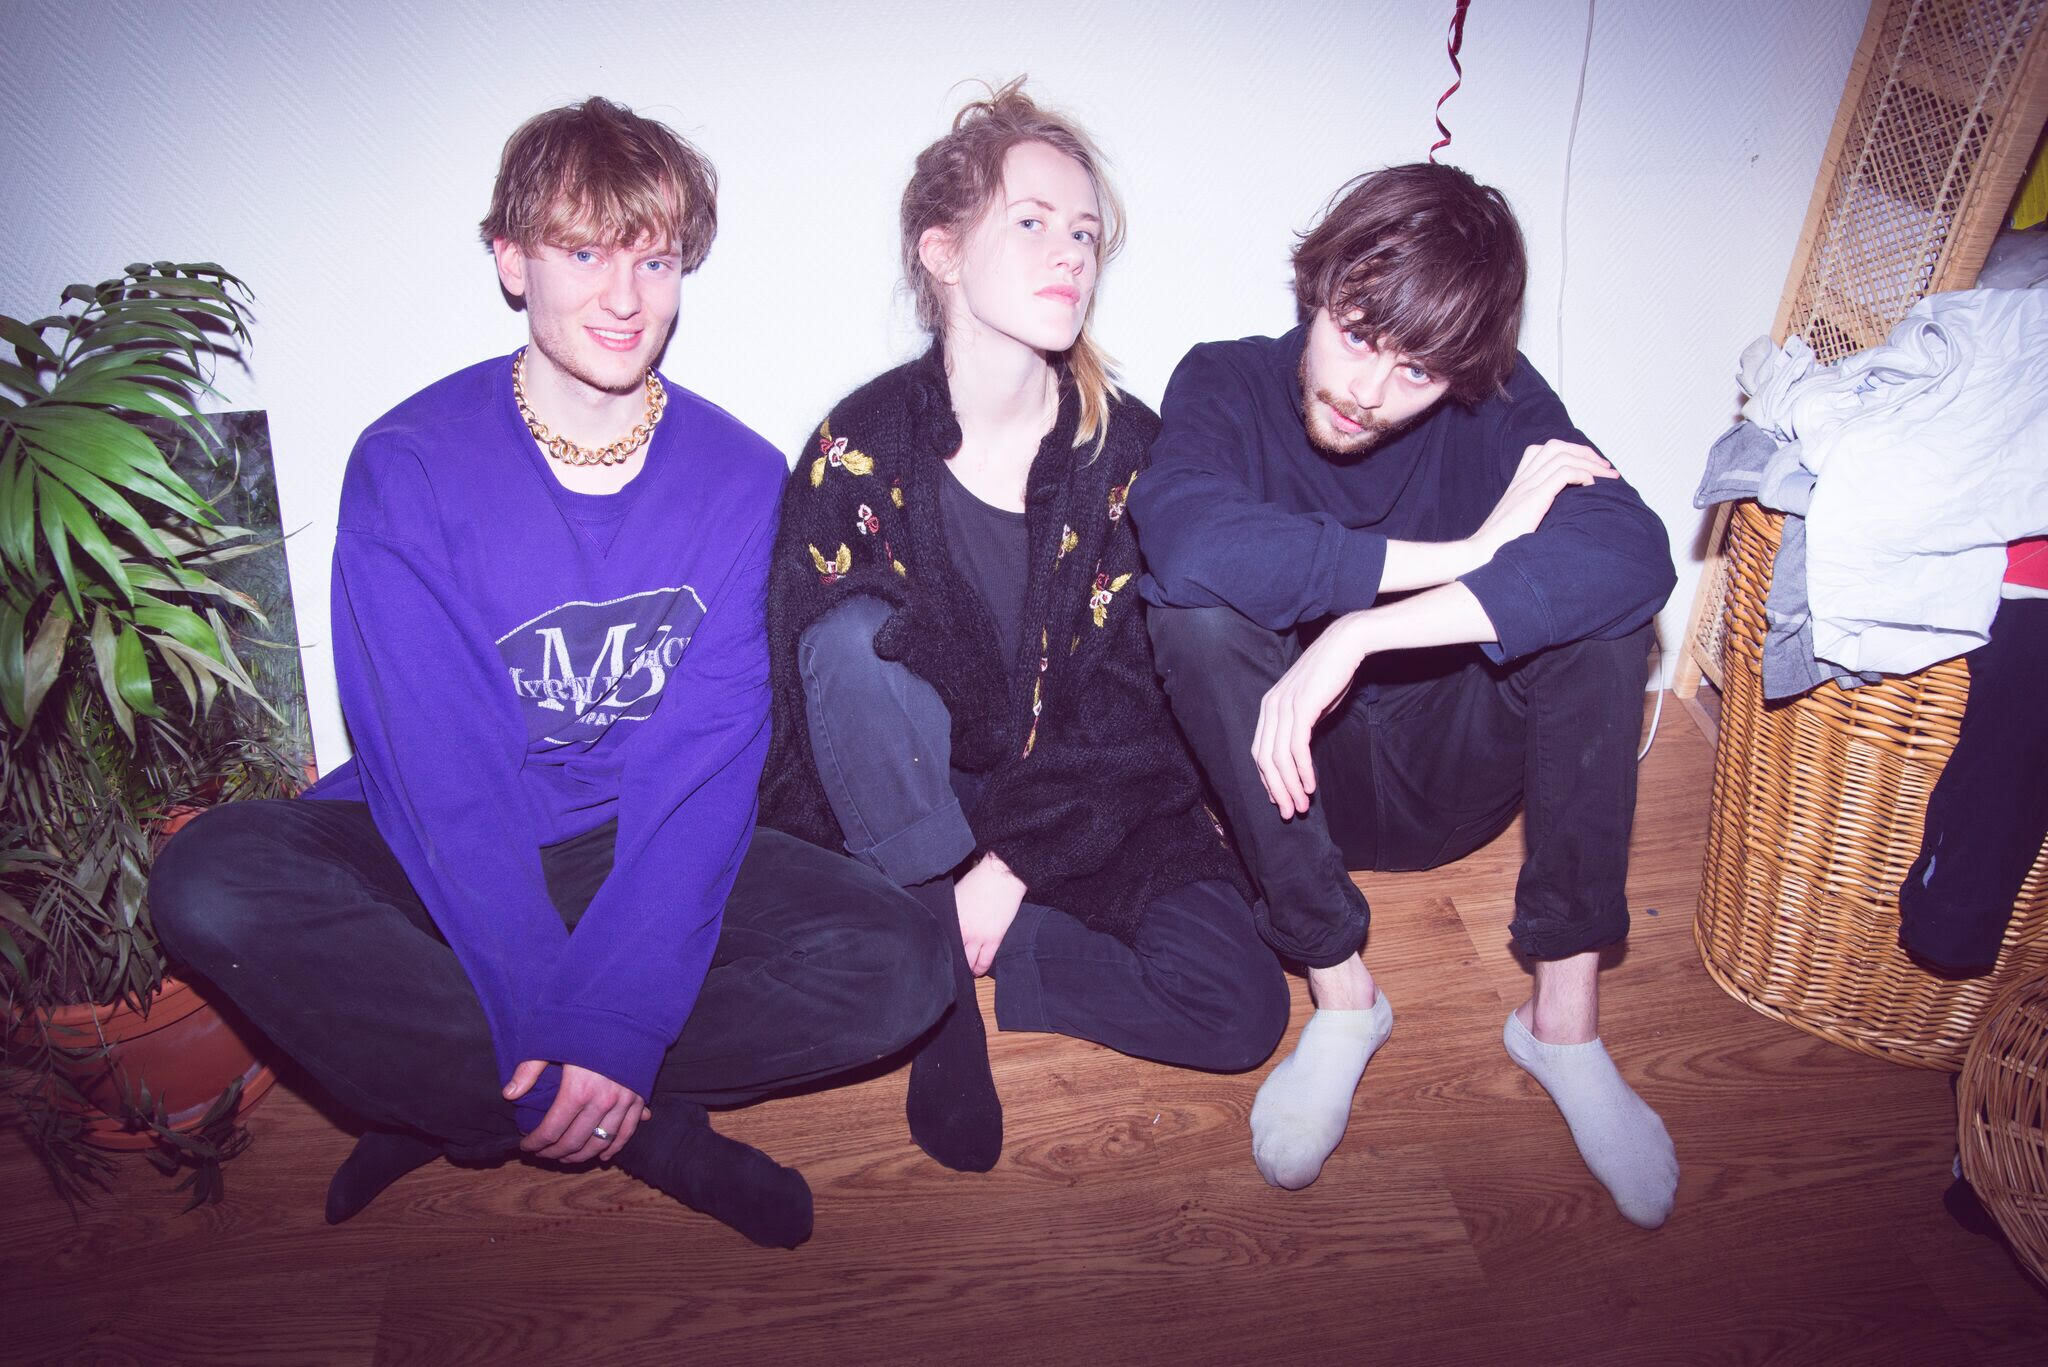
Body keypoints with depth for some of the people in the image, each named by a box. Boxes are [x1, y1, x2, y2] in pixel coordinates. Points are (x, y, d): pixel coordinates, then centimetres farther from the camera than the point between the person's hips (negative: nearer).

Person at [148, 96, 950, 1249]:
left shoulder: (742, 478, -6)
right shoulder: (409, 464, -10)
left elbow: (707, 768, -14)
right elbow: (440, 768, -17)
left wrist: (616, 1024, -25)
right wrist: (551, 1029, -26)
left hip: (651, 858, 1)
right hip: (441, 856, 0)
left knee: (902, 967, -22)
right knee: (213, 882, -30)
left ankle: (450, 1104, -15)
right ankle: (655, 1139, -22)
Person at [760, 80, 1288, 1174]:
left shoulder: (1125, 443, -8)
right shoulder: (864, 446, -12)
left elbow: (1133, 699, -9)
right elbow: (818, 679, -12)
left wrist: (1017, 862, -18)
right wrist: (948, 883, -19)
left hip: (1083, 803, 2)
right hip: (912, 802, -1)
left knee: (1240, 1010, -18)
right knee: (860, 633, -32)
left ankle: (947, 957, -5)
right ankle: (936, 976, -21)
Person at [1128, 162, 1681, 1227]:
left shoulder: (1500, 408, -10)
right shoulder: (1228, 384, -13)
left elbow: (1633, 554, -31)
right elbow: (1189, 544, -37)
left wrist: (1358, 633, -39)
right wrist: (1465, 554, -30)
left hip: (1444, 778, 1)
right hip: (1289, 775, -1)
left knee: (1592, 596, -23)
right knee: (1196, 612, -29)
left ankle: (1565, 1007, -17)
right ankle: (1339, 989, -20)